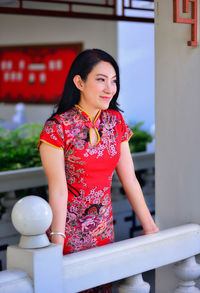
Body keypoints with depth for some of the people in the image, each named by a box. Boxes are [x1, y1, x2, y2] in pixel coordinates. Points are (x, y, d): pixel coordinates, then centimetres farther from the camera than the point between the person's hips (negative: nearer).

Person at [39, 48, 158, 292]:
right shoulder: (57, 128, -14)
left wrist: (150, 226, 4)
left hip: (104, 227, 5)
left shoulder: (116, 121, 3)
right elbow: (58, 190, -18)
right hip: (68, 228, -5)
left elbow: (129, 180, 5)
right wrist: (57, 243, -24)